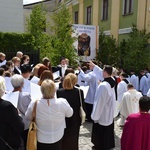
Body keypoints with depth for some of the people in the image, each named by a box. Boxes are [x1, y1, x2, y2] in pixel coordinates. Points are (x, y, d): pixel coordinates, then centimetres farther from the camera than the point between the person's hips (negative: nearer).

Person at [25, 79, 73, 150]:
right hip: (57, 139, 0)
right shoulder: (62, 102, -26)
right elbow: (70, 114, -4)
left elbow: (27, 117, -4)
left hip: (40, 140, 0)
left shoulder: (34, 104, -25)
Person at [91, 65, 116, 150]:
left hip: (102, 115, -8)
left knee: (100, 134, 10)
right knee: (108, 131, 23)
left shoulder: (103, 86, -29)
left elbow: (99, 102, -24)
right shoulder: (112, 82, -4)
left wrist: (95, 116, -15)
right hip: (110, 114, 8)